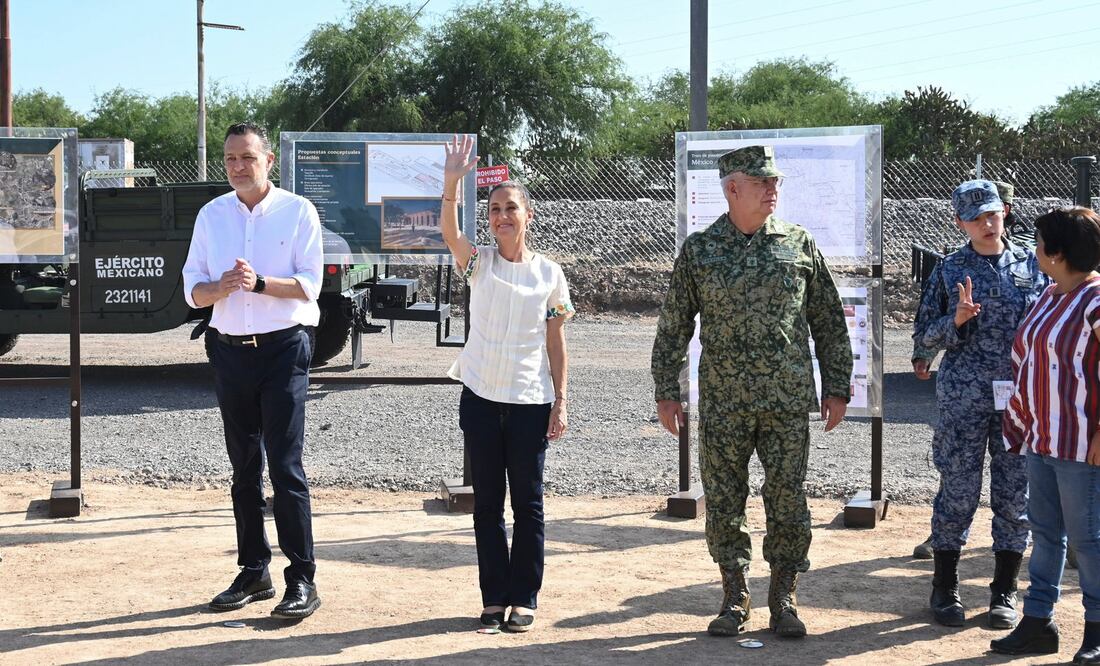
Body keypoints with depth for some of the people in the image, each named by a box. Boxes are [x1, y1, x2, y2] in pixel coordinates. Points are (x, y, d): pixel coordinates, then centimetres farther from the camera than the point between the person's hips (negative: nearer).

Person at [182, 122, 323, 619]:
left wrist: (259, 283, -24)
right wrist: (221, 287, -15)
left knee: (285, 466, -8)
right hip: (230, 350, 5)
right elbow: (192, 288, 7)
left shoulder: (297, 211, -2)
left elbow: (309, 284, -8)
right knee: (244, 467, 10)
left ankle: (302, 580, -3)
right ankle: (253, 573, 19)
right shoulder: (211, 215, 10)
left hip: (283, 349, -5)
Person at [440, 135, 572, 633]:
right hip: (480, 398, 1)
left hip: (530, 401, -1)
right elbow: (449, 231, -21)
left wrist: (560, 402, -2)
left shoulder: (549, 273, 1)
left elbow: (556, 344, 3)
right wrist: (452, 182, -36)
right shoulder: (479, 263, 1)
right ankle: (494, 597, 16)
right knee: (487, 503, 7)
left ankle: (524, 598, 15)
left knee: (527, 503, 5)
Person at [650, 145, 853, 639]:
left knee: (787, 500, 3)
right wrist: (666, 392, 4)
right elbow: (673, 326, 7)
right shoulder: (699, 250, 3)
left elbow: (829, 322, 9)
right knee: (724, 501, 6)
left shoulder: (800, 245, 5)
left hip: (789, 402, 0)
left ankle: (783, 598, 17)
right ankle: (735, 597, 19)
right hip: (722, 403, 0)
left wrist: (837, 388, 6)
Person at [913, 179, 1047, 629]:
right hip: (964, 397, -2)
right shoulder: (949, 270, 2)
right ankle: (944, 590, 16)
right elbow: (924, 337, 2)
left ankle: (1004, 594, 18)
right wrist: (957, 319, -16)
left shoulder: (1032, 264, 7)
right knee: (958, 492, 2)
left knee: (1015, 495, 6)